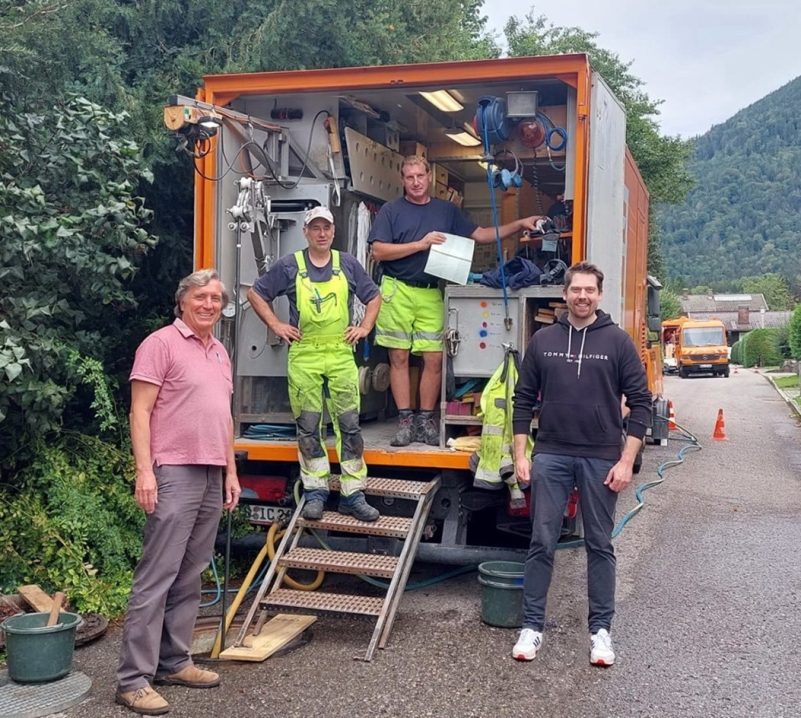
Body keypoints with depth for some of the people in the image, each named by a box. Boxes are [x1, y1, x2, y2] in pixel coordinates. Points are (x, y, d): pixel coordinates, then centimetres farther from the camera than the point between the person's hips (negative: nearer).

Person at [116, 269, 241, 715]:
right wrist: (145, 471, -18)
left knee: (191, 577, 11)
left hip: (212, 477, 8)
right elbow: (140, 411, -10)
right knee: (157, 577, -7)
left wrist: (231, 472, 19)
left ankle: (174, 662, 21)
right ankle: (134, 679, -2)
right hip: (174, 475, -8)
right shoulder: (161, 344, -5)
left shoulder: (220, 352, 18)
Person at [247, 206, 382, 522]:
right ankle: (315, 492, 14)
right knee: (308, 426, 4)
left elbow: (373, 297, 19)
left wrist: (365, 327, 8)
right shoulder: (289, 266, 3)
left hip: (342, 355, 1)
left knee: (349, 424, 0)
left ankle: (353, 494, 7)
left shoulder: (348, 264, 8)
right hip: (304, 356, -1)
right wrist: (276, 325, 3)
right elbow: (256, 294, 10)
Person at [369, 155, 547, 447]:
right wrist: (420, 244, -11)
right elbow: (378, 251, -5)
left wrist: (519, 225, 8)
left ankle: (426, 420, 9)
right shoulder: (391, 210, 5)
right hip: (397, 291, -2)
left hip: (432, 294, 2)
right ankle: (405, 421, 7)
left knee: (434, 359, -2)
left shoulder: (447, 210, 15)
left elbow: (480, 235, 17)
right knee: (399, 358, 0)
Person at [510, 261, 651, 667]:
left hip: (601, 460, -1)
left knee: (600, 546, 8)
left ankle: (600, 630, 18)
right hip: (551, 456, 1)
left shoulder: (617, 342, -1)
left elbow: (640, 403, -1)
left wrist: (626, 461, -7)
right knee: (542, 543, 4)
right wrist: (520, 455, 2)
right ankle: (532, 626, 15)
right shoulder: (543, 340, 4)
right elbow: (524, 400, 8)